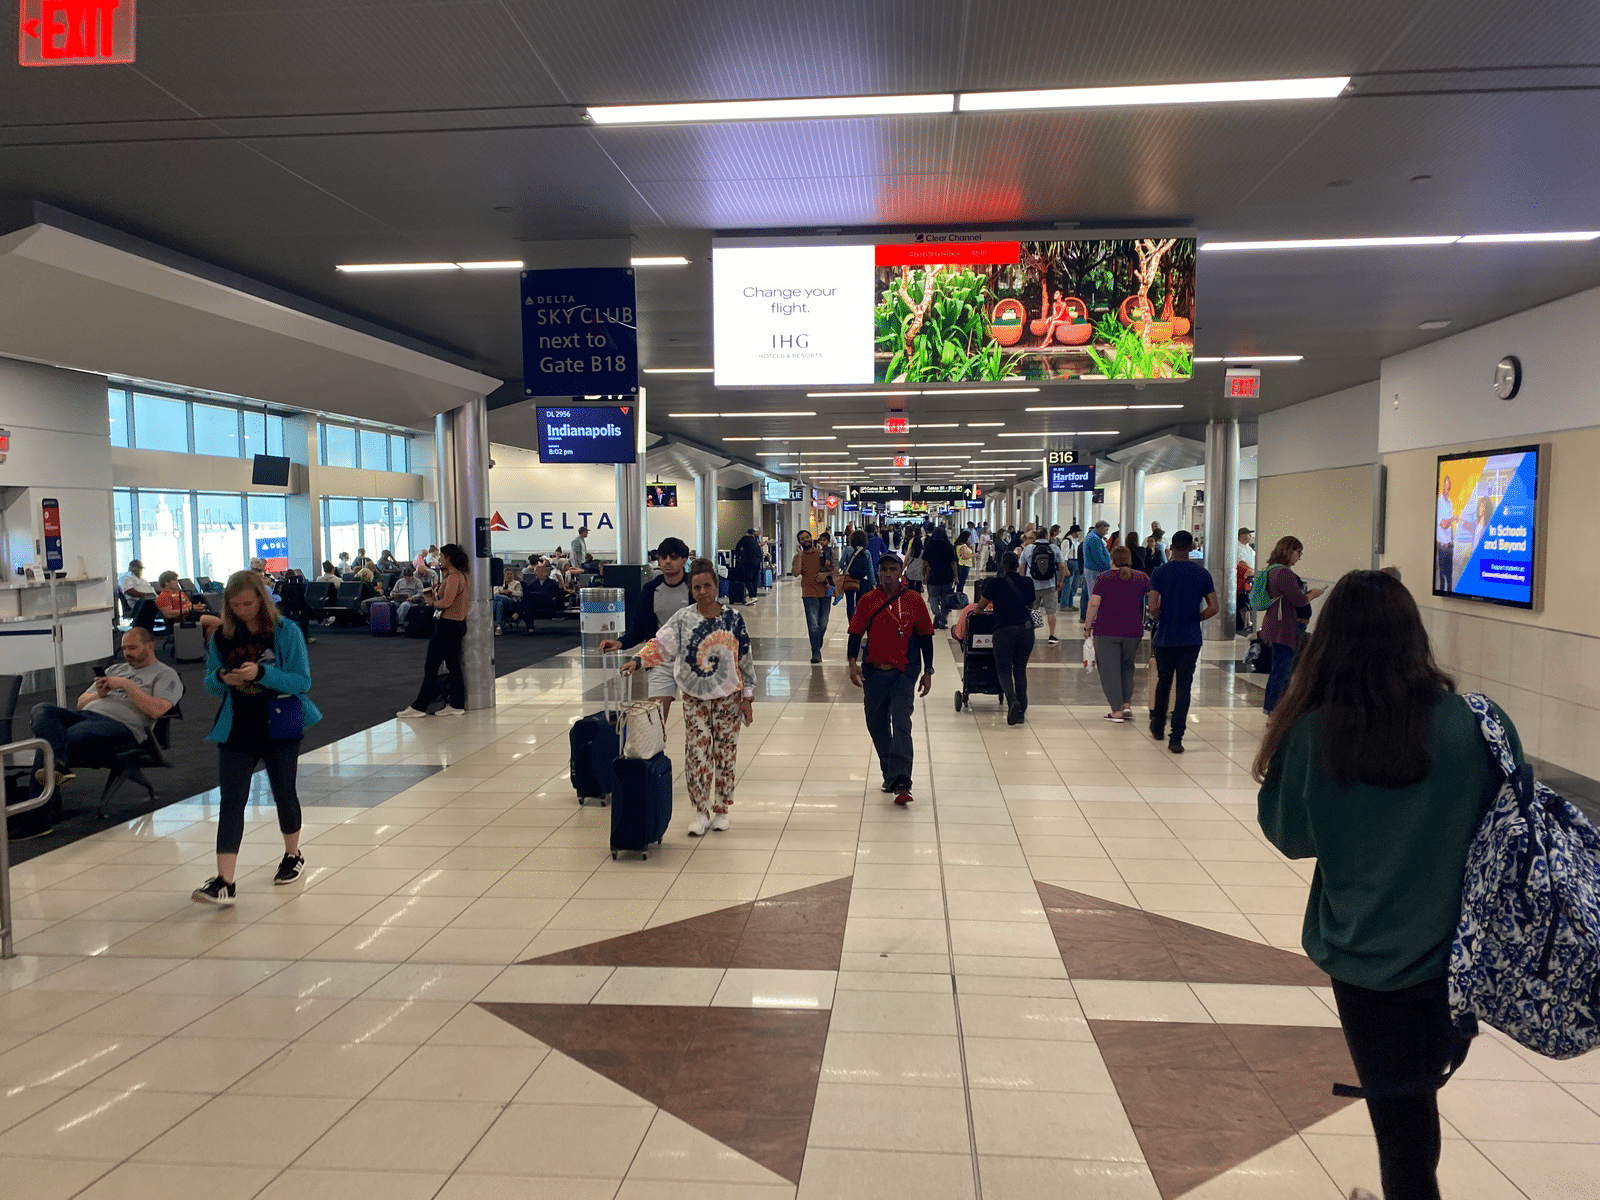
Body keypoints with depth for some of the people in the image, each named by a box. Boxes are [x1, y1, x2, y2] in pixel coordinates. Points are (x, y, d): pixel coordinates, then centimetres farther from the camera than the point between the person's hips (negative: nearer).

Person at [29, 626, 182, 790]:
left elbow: (156, 710, -10)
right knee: (41, 710, -23)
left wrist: (126, 684, -6)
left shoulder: (166, 674, 10)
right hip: (85, 715, 7)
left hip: (121, 725, -7)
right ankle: (58, 764, -47)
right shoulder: (116, 669, 33)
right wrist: (98, 694, 6)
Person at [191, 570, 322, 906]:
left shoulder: (285, 632, -9)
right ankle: (224, 881, -8)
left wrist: (261, 673, -27)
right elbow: (210, 684, 9)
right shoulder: (222, 637, 2)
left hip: (280, 727, -2)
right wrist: (221, 678, -15)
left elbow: (302, 681, -13)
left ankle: (293, 855, 35)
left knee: (284, 793, 12)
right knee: (230, 801, -5)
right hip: (236, 730, 3)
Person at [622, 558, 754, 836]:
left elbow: (745, 660, 0)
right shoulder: (683, 619, -3)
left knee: (725, 754, 7)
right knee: (696, 754, -1)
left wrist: (747, 698, 0)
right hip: (694, 697, 0)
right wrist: (637, 660, -32)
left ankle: (721, 810, 22)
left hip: (728, 697, 0)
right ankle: (701, 811, 13)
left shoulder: (733, 619, -4)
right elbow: (660, 643, -13)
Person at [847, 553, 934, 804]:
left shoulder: (913, 601, -2)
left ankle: (901, 783, -20)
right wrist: (853, 662, -12)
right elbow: (856, 633, 3)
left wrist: (928, 672, 3)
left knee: (901, 724, -14)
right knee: (876, 724, 11)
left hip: (904, 672, -3)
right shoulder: (867, 600, 2)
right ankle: (890, 773, 30)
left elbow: (925, 637, 4)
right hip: (874, 672, 3)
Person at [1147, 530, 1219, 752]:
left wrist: (1161, 619, 7)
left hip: (1165, 637, 0)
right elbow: (1214, 608, -5)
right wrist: (1195, 618, 11)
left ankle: (1158, 727, 31)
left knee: (1163, 682, 17)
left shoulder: (1160, 572, -6)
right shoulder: (1202, 574, -1)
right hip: (1191, 639, 0)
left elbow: (1153, 607, -13)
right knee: (1184, 686, 2)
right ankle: (1176, 738, -4)